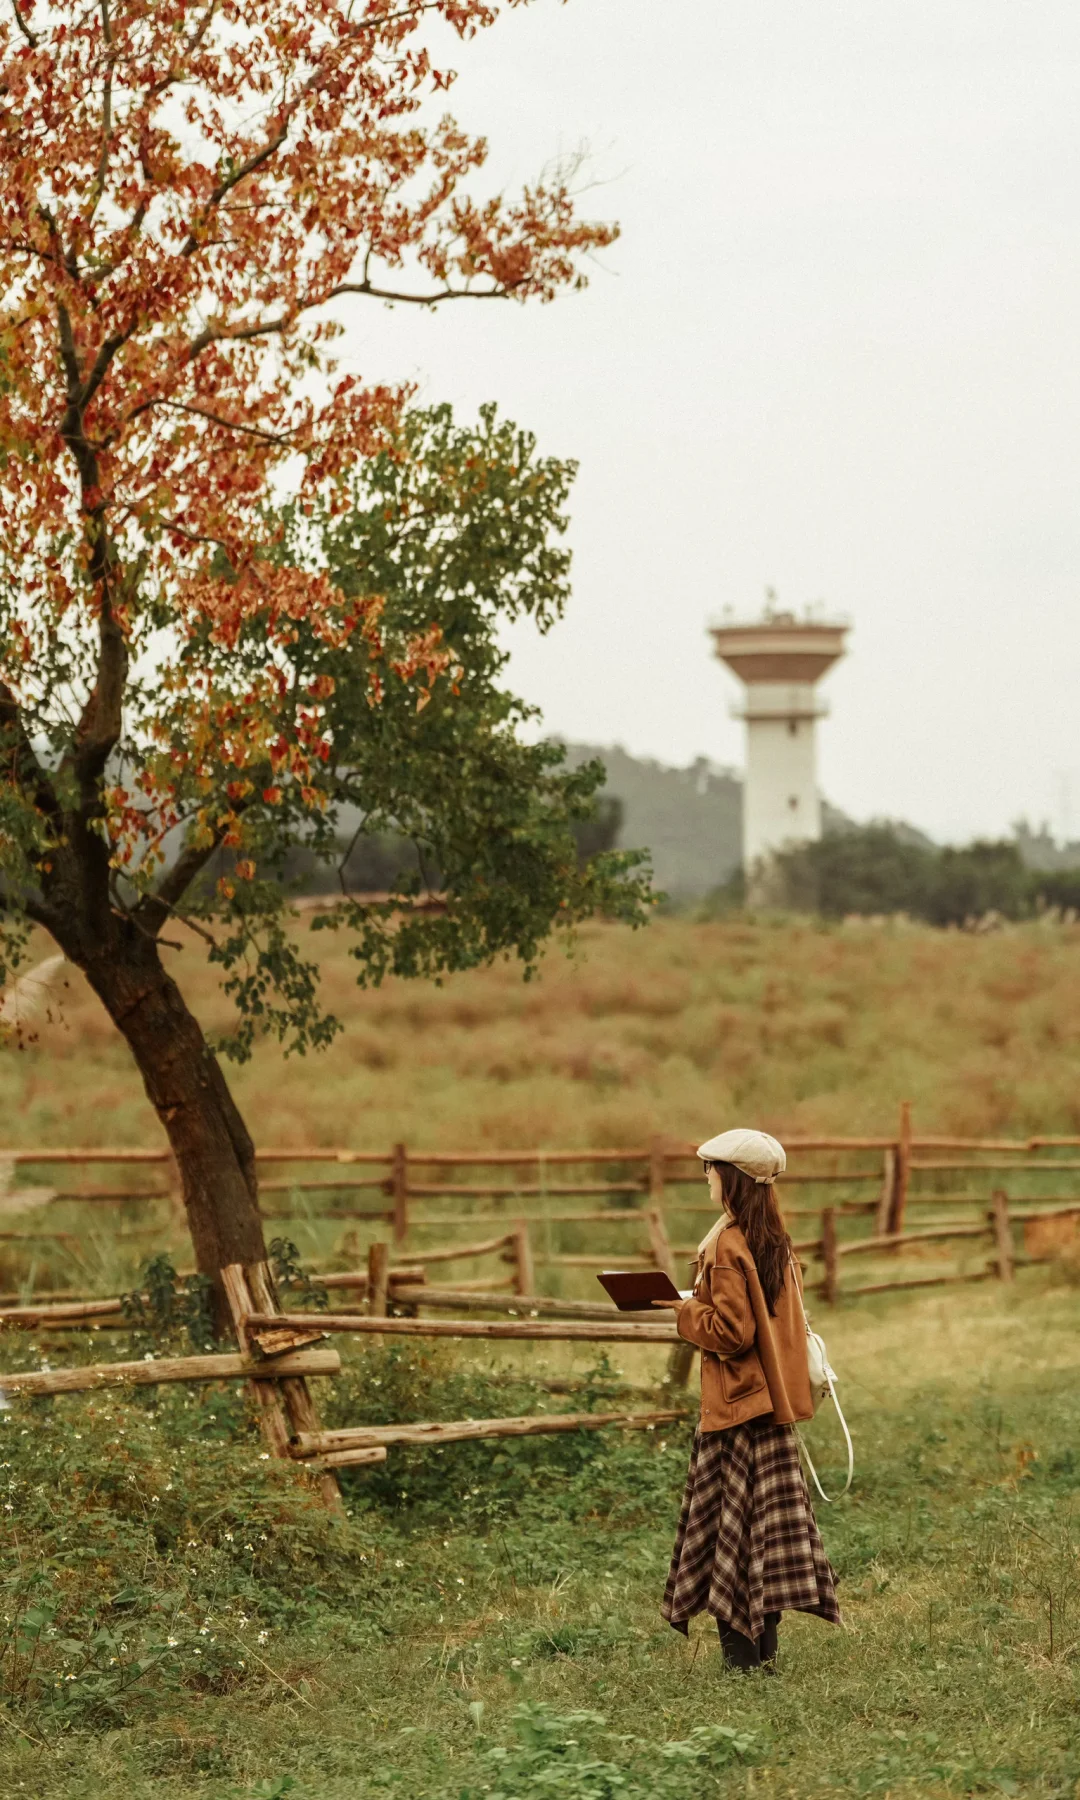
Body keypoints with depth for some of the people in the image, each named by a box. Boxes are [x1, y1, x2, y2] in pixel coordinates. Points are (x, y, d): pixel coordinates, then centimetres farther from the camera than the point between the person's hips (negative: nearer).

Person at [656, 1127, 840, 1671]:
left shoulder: (727, 1246, -16)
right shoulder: (775, 1241, 10)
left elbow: (731, 1331, -19)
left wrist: (684, 1311, -5)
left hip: (735, 1402, -8)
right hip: (772, 1401, 8)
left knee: (726, 1525, -3)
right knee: (771, 1523, 8)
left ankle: (740, 1650, -2)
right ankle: (764, 1648, 11)